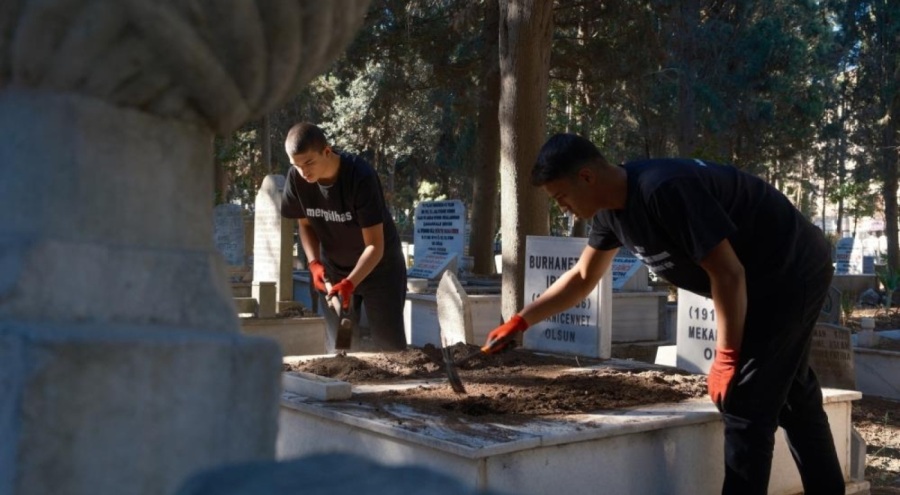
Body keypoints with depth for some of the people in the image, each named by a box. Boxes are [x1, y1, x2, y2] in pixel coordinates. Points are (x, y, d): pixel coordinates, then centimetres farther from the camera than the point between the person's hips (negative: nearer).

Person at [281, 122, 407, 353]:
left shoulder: (361, 177, -29)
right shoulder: (296, 178, -16)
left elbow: (375, 246, -26)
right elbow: (305, 224, 2)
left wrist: (349, 283, -38)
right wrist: (314, 262, -14)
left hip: (379, 267, -4)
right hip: (333, 269, 4)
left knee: (390, 346, -3)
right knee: (337, 347, 7)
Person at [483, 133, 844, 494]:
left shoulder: (665, 189, -32)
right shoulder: (611, 207, -3)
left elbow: (728, 273, -29)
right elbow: (582, 277, 10)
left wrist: (726, 358, -21)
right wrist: (520, 321, 7)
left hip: (792, 273, -10)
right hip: (773, 278, 10)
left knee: (745, 407, -10)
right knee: (792, 396, 21)